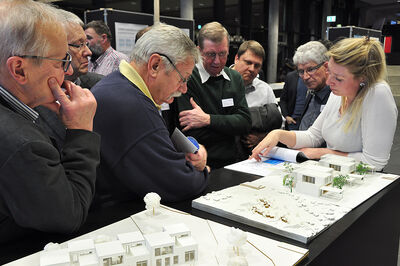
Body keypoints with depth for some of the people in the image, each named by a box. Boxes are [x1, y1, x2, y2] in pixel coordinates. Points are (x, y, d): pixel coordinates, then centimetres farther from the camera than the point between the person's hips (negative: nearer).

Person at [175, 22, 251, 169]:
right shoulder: (187, 79, -8)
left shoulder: (235, 78, 12)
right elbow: (194, 135, -15)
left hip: (232, 162, 6)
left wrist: (208, 120, -13)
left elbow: (245, 123, 2)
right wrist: (229, 125, -4)